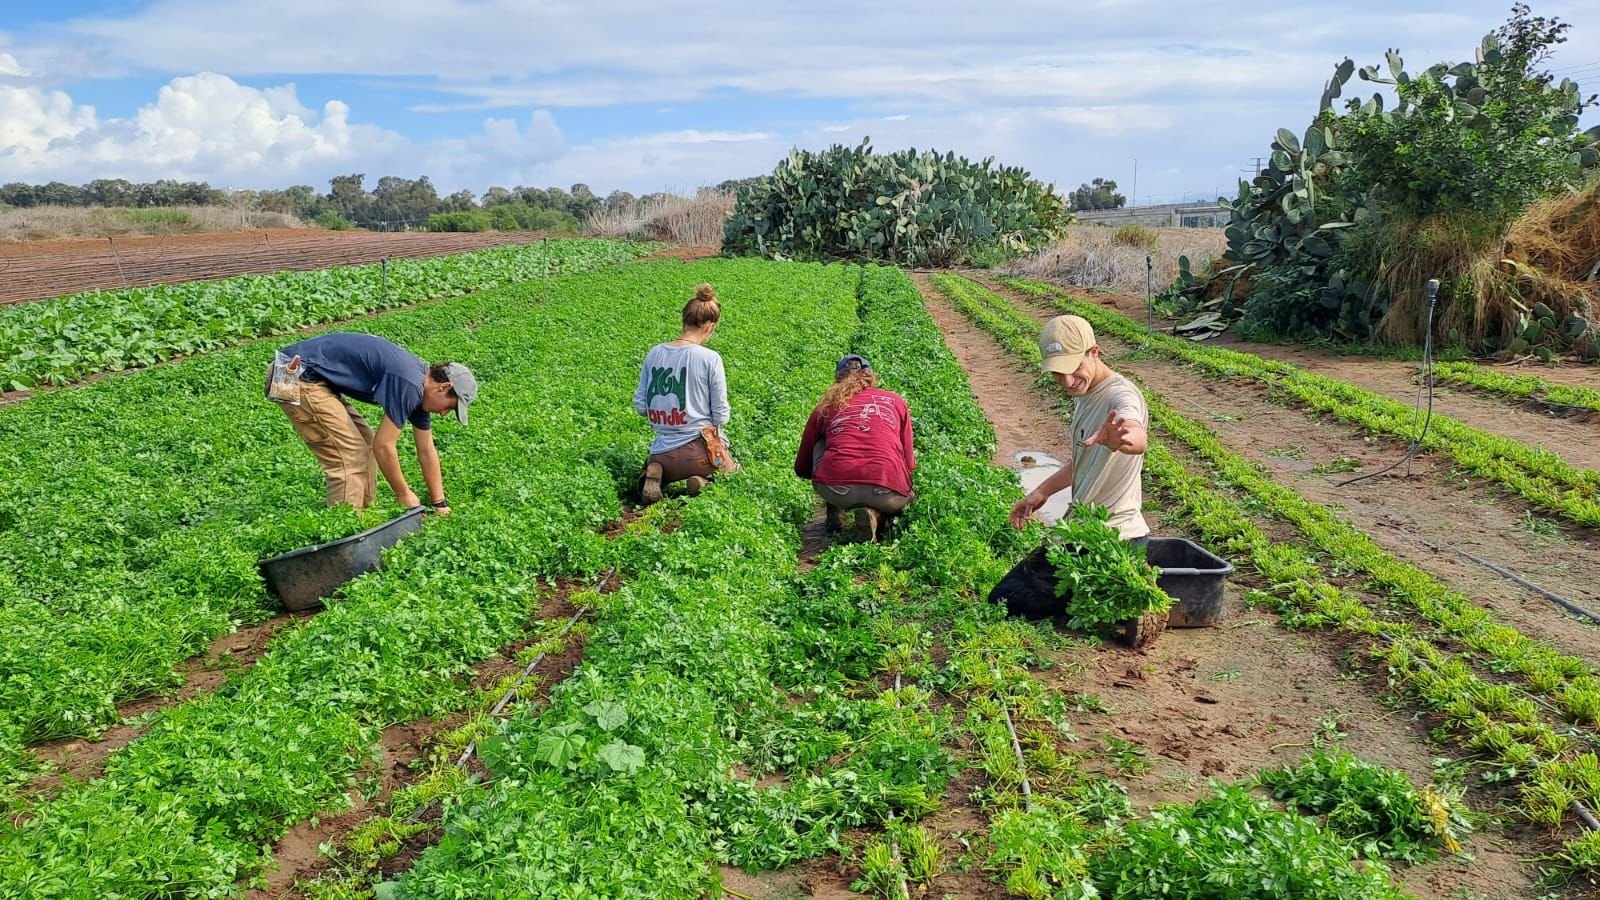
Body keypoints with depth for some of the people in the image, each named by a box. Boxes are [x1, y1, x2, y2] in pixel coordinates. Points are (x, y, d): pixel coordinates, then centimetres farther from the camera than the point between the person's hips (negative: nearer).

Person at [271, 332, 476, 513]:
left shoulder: (419, 384, 10)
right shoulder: (408, 384, -20)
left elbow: (426, 452, 17)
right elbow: (384, 446, -16)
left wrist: (440, 504, 18)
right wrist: (404, 494, -3)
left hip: (313, 376, 10)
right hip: (297, 377, -10)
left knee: (365, 444, 13)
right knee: (349, 456, -10)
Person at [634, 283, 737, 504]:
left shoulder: (655, 353, 0)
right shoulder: (710, 358, -13)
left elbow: (640, 406, 4)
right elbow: (721, 415, -7)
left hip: (661, 454, 3)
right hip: (700, 450, -3)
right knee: (734, 473, 28)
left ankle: (655, 474, -1)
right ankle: (704, 482, -6)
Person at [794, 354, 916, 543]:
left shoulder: (825, 407, 21)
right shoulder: (895, 400, 23)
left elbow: (802, 468, 31)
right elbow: (909, 462, 26)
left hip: (834, 488, 1)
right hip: (886, 490, -1)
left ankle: (835, 514, 18)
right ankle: (875, 515, 2)